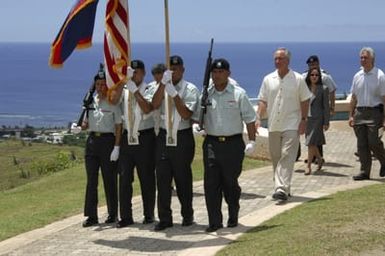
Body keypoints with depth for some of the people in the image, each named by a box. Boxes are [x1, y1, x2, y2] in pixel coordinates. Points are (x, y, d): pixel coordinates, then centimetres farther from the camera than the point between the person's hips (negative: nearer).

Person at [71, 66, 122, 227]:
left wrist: (116, 147, -12)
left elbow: (118, 126, -6)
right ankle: (91, 215, 7)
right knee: (91, 179, 3)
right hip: (92, 140, 5)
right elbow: (87, 123, 16)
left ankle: (112, 214, 14)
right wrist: (79, 127, -7)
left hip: (108, 140, -4)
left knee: (109, 179, 2)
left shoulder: (113, 103, -4)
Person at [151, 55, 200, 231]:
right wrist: (163, 83, -18)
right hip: (164, 136, 3)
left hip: (183, 137, -3)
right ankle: (164, 218, 6)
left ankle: (187, 215, 19)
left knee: (183, 178, 5)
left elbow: (186, 114, -13)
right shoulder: (163, 87, 9)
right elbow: (154, 104, -10)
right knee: (162, 178, 1)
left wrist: (174, 94, -20)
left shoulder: (190, 89, -1)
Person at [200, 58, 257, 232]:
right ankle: (214, 221, 3)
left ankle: (233, 217, 24)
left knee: (230, 182, 6)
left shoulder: (238, 93, 0)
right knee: (211, 183, -3)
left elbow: (250, 118, 1)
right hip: (211, 143, 2)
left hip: (233, 143, -2)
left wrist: (251, 141, -4)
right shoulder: (206, 94, 6)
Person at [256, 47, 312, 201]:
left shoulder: (298, 79, 0)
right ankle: (281, 187, 24)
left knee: (287, 157, -13)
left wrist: (303, 120, -4)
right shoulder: (268, 79, 8)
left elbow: (305, 101, 3)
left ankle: (282, 189, -20)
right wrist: (258, 118, -3)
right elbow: (263, 101, 10)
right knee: (276, 158, 10)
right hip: (273, 126, 4)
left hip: (291, 126, -4)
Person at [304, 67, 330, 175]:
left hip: (317, 118, -4)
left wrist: (326, 122, -6)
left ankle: (308, 166, -7)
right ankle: (319, 159, 36)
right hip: (306, 118, 4)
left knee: (311, 143, -11)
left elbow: (326, 106, -1)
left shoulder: (324, 89, 0)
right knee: (312, 143, 12)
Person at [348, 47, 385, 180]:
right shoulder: (357, 76, 11)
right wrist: (351, 115, 13)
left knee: (374, 142, -9)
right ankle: (364, 172, 11)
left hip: (374, 112, -5)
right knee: (362, 144, 5)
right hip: (359, 112, 5)